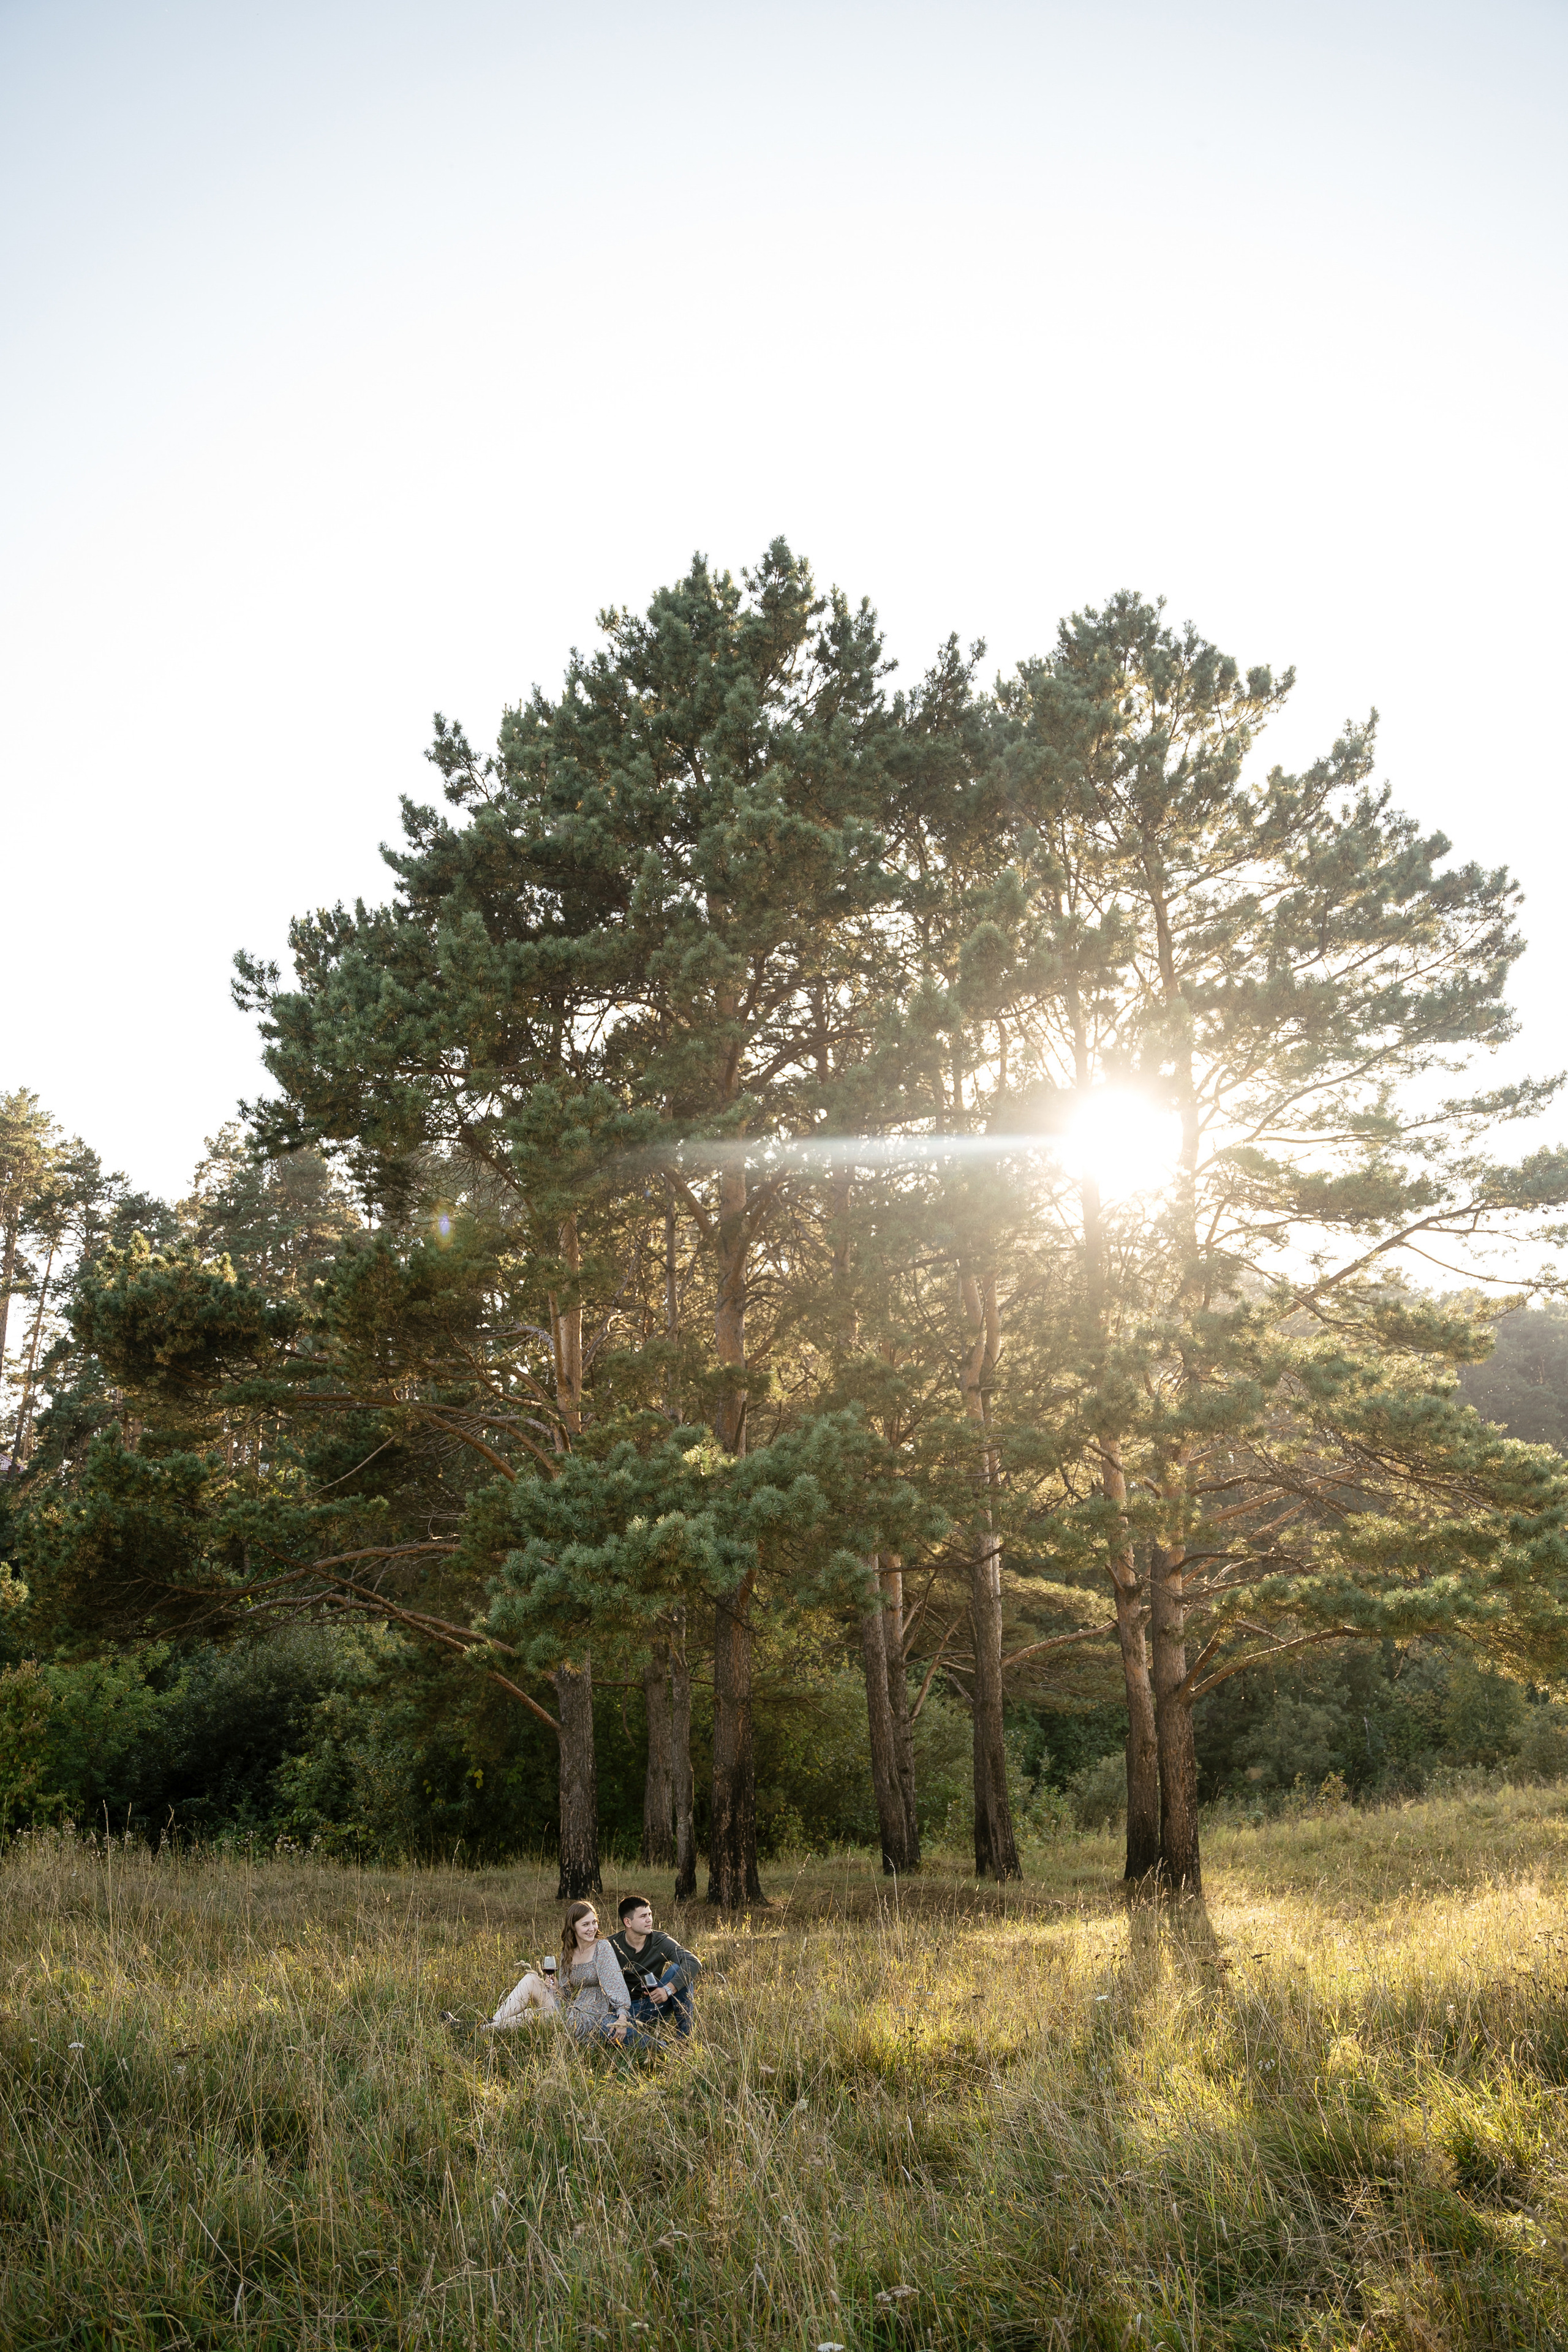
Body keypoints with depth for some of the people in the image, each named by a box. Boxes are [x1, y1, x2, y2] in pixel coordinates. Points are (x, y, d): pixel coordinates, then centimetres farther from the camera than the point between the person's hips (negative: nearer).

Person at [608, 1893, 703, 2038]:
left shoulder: (661, 1942, -9)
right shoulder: (612, 1946, -9)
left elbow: (694, 1963, -23)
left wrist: (669, 1989, -38)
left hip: (655, 2005, 2)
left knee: (678, 1970, -23)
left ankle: (685, 2035, -18)